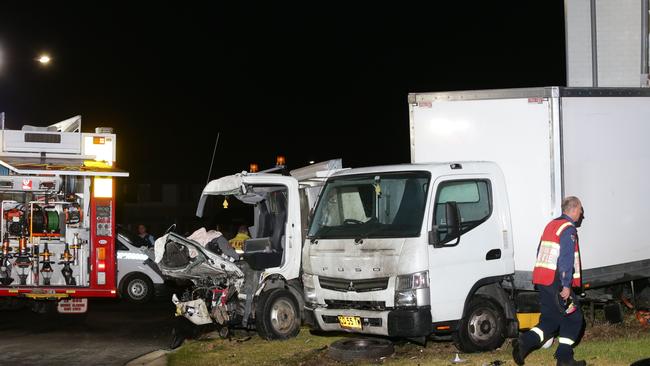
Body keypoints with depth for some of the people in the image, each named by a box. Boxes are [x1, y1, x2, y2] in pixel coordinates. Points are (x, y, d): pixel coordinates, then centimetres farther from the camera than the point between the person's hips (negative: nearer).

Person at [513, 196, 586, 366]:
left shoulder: (551, 225, 18)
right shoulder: (569, 229, -10)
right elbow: (566, 259, -19)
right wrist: (566, 286, -20)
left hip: (542, 280, 9)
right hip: (556, 282, -9)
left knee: (550, 319, 12)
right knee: (573, 318, 4)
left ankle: (524, 341, -8)